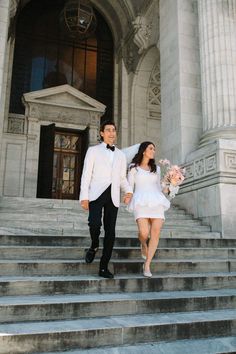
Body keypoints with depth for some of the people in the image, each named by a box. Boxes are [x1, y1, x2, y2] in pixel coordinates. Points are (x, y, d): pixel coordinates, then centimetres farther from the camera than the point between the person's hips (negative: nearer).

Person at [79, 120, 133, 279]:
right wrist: (84, 197, -7)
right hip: (96, 194, -3)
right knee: (95, 224, -22)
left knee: (110, 233, 0)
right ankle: (94, 246, 11)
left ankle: (104, 267, 10)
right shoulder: (93, 150, 10)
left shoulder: (121, 155, 20)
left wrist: (129, 191, -3)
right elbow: (86, 174, 3)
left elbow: (122, 177, 19)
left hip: (113, 197, 3)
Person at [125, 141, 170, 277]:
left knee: (155, 234, -12)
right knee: (144, 233, -19)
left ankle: (147, 265, -3)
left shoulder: (156, 168, 21)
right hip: (141, 202, -3)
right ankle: (143, 244, 18)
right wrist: (128, 199, -6)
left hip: (156, 202, 3)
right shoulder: (133, 167, 12)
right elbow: (130, 186, 8)